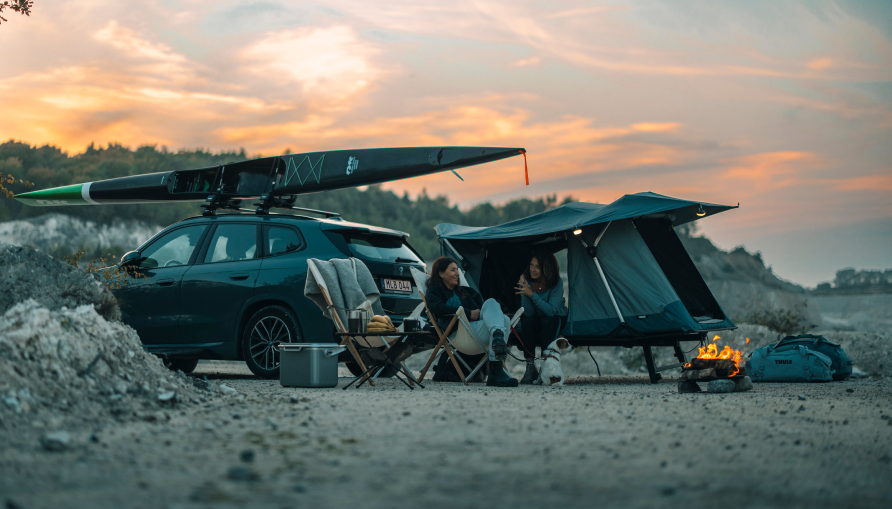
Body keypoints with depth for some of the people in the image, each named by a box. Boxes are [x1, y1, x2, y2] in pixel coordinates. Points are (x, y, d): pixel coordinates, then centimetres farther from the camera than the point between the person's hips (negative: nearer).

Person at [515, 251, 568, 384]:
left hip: (555, 320, -2)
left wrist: (532, 294, -38)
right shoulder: (527, 281, -15)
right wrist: (525, 293, -34)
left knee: (548, 321, -36)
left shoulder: (557, 283, -22)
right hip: (536, 320, 2)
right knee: (527, 321, -32)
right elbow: (528, 312, -19)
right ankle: (530, 367, -27)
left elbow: (551, 311, -31)